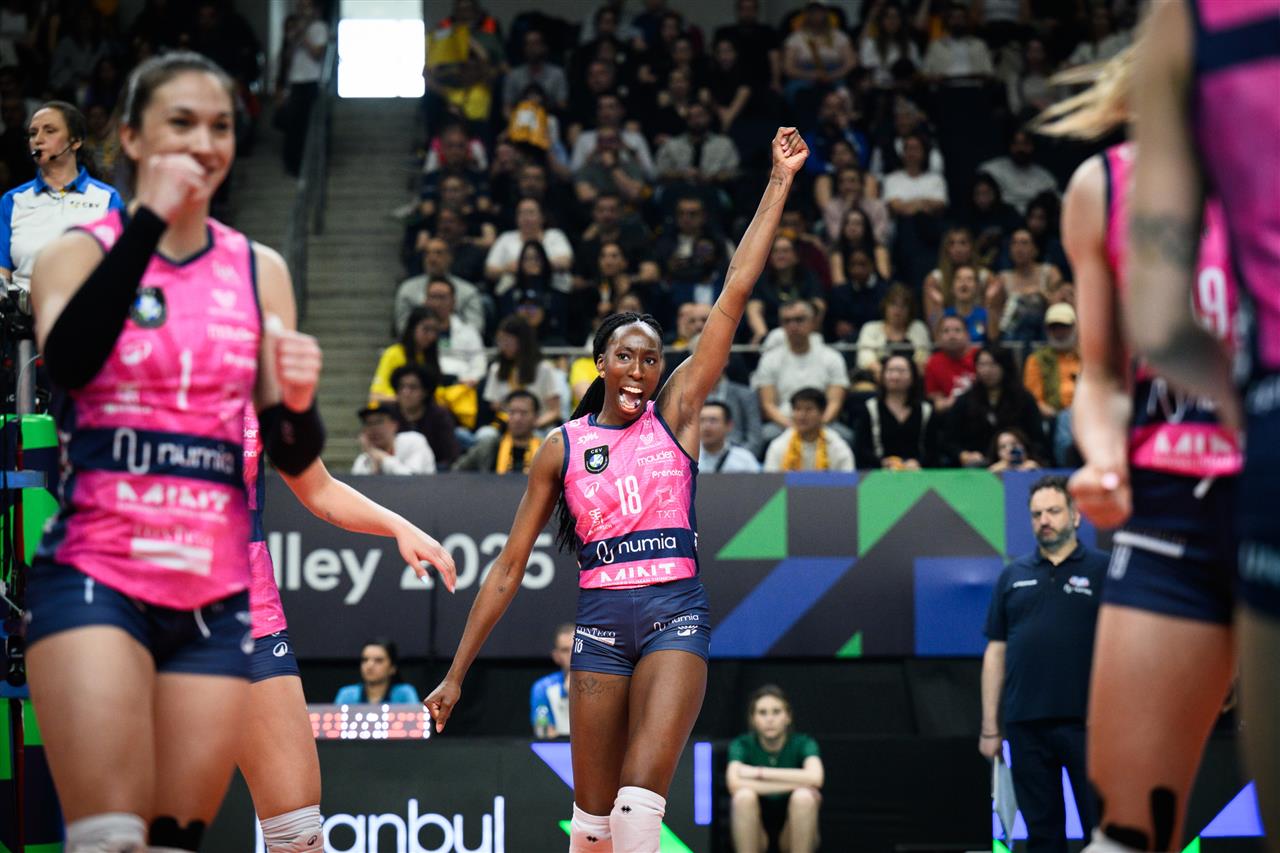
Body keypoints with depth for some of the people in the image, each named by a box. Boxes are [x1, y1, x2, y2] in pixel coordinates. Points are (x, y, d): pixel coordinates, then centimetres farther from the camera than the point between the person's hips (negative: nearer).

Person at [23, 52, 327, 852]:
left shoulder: (261, 270, 10)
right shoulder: (80, 250, 2)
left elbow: (295, 457, 8)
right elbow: (67, 362, -21)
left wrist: (298, 400, -14)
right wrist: (151, 218, -22)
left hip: (215, 591, 4)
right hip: (93, 574, -3)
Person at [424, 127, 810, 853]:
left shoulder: (676, 413, 5)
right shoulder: (562, 448, 8)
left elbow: (737, 292, 0)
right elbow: (510, 566, 10)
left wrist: (781, 182, -2)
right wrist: (457, 673, 8)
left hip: (676, 611, -2)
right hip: (601, 620, 2)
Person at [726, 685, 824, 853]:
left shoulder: (803, 743, -8)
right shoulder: (743, 745, -8)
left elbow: (815, 778, -30)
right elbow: (735, 783, -29)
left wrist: (759, 773, -25)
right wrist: (794, 783, -29)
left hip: (793, 832, 0)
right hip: (754, 833, 0)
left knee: (804, 796, -31)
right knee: (744, 795, -30)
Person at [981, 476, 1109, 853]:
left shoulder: (1104, 571, 4)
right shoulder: (1014, 576, 13)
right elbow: (995, 652, 12)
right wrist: (989, 727, 8)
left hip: (1086, 722, -3)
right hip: (1025, 724, 3)